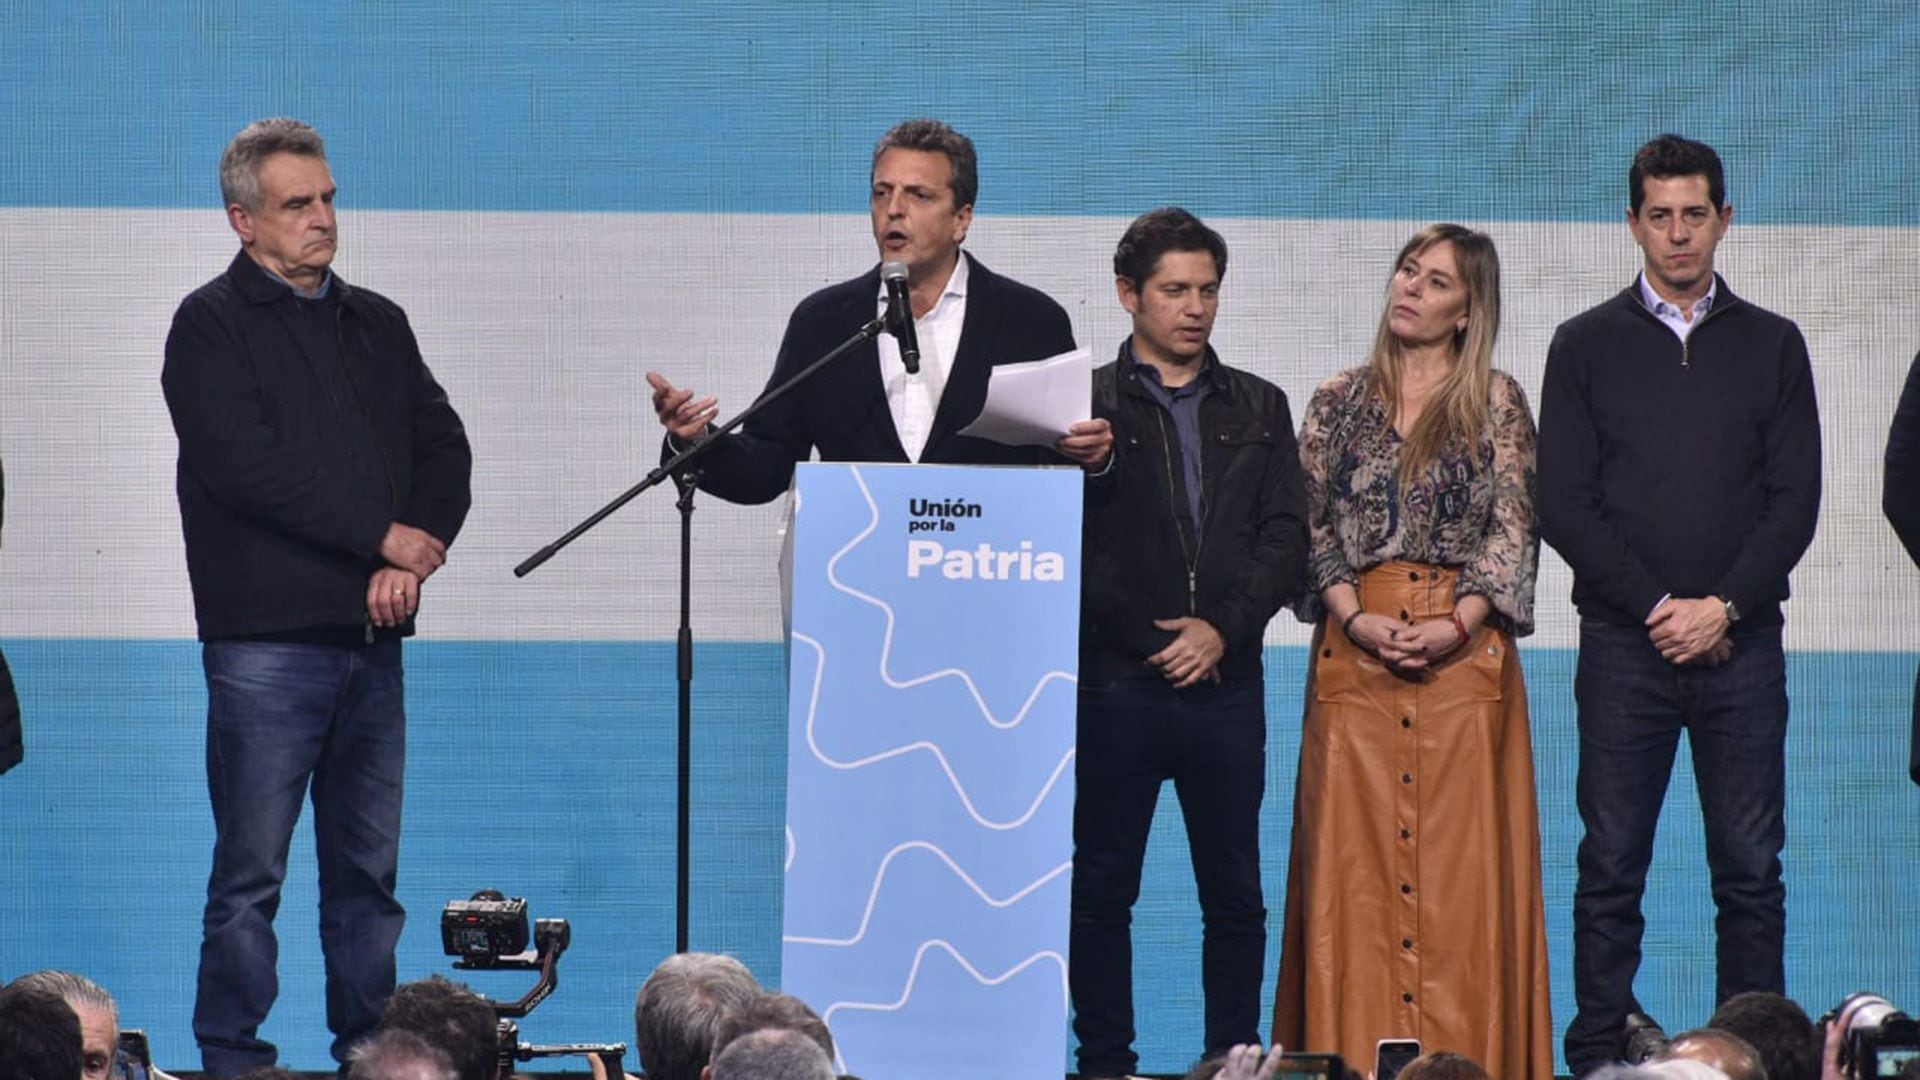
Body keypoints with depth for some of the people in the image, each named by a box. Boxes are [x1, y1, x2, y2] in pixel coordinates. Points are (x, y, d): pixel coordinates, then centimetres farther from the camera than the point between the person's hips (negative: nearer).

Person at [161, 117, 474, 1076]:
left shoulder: (377, 324, 18)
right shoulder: (213, 325, -1)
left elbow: (443, 446, 12)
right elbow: (244, 466, -12)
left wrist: (414, 557, -7)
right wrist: (385, 535, -9)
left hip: (371, 636, 6)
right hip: (267, 637, -5)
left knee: (369, 870, 7)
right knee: (251, 871, -5)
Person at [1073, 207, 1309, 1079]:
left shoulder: (1258, 409, 14)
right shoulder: (1085, 405, 4)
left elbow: (1285, 540, 7)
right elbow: (1067, 547, -2)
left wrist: (1222, 629, -7)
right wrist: (1147, 639, -8)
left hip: (1226, 680, 2)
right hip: (1117, 681, -2)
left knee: (1235, 894, 3)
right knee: (1102, 890, 0)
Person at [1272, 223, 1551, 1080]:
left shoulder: (1496, 403, 5)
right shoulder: (1338, 403, 11)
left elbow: (1513, 530, -1)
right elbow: (1312, 528, 6)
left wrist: (1456, 626, -14)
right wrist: (1356, 619, -10)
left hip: (1464, 649, -2)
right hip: (1354, 649, 2)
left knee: (1463, 860, -4)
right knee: (1353, 858, -1)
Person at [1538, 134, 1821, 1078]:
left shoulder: (1771, 345, 10)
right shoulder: (1586, 346, 8)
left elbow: (1796, 498, 4)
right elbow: (1562, 503, 1)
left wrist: (1725, 608, -9)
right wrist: (1659, 605, -8)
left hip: (1741, 643, 1)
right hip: (1623, 645, -1)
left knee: (1751, 872, 0)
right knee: (1611, 869, -1)